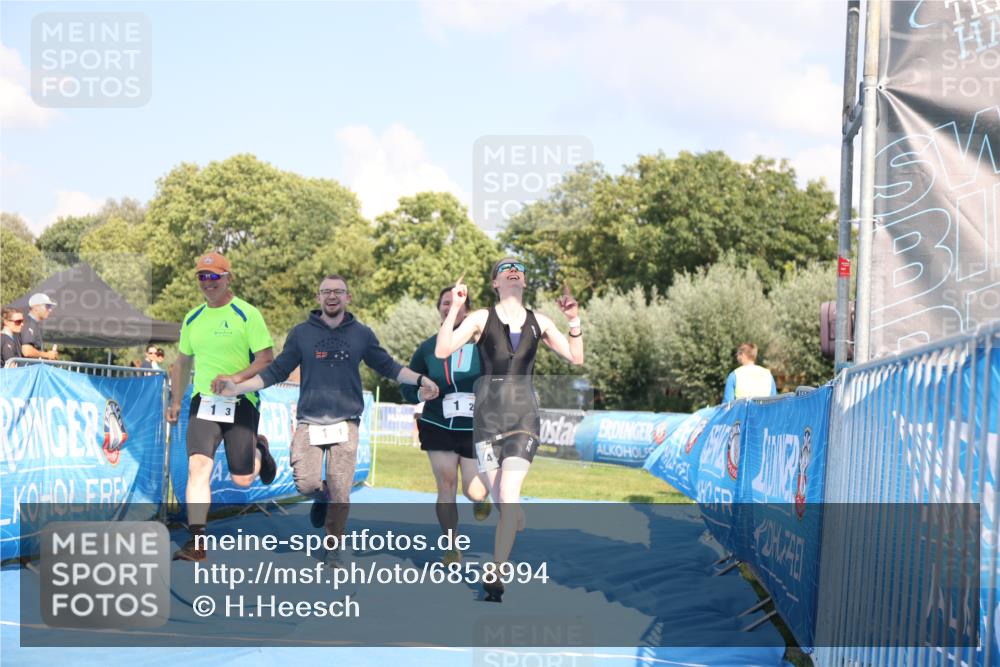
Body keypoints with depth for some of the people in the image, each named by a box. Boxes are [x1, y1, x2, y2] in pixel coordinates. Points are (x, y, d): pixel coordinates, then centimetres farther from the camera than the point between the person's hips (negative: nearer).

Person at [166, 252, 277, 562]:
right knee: (198, 466, -17)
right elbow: (182, 362, 23)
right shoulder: (192, 319, 11)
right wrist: (176, 402, 18)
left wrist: (237, 377, -23)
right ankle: (197, 542, -18)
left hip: (241, 403, -3)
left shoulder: (247, 314, -5)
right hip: (203, 401, 3)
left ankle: (259, 451, 38)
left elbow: (266, 359, -9)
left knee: (242, 479, 2)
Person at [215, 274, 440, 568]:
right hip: (308, 423, 0)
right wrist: (237, 388, -3)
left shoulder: (361, 334, 7)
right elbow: (276, 371, 6)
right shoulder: (302, 333, 4)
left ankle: (333, 549, 18)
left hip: (346, 424, 0)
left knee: (340, 494, -1)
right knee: (306, 484, -14)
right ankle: (321, 499, 23)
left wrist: (420, 379, 0)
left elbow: (387, 366, 14)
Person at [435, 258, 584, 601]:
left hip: (524, 415, 0)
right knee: (500, 500, 1)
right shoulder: (481, 319, 3)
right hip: (488, 415, 0)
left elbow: (576, 358, 12)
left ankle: (495, 573, -14)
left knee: (508, 494, -17)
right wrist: (454, 310, -15)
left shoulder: (539, 322, 11)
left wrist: (574, 322, -2)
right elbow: (442, 351, -7)